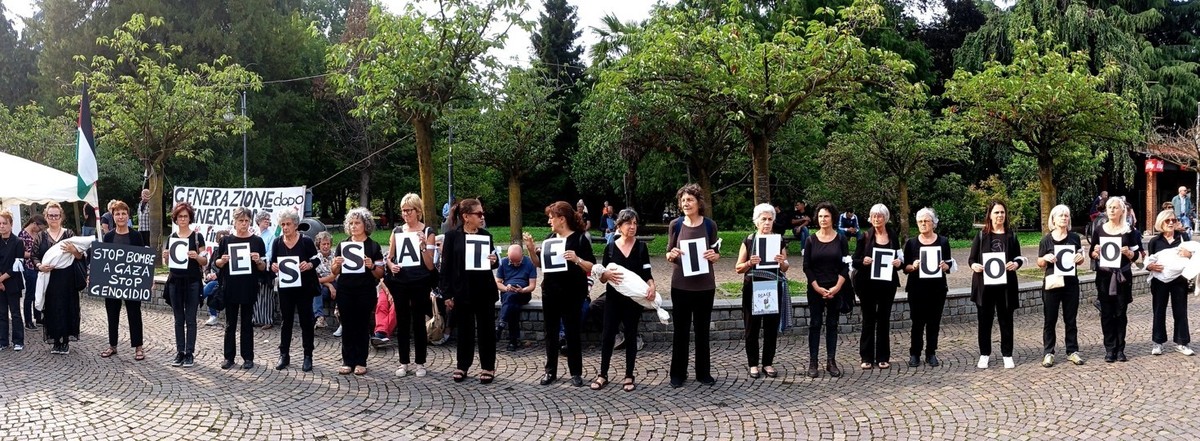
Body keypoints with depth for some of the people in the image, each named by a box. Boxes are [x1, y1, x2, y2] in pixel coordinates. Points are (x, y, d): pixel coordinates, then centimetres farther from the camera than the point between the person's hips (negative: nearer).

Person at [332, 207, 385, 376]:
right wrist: (337, 264, -10)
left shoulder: (373, 246, 1)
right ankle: (347, 361, 9)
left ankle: (361, 362, 8)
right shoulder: (342, 245, 9)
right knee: (347, 325, 4)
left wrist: (371, 266, -18)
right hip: (345, 290, 2)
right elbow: (335, 272, 11)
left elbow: (380, 274, 1)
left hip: (365, 291, -2)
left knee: (362, 325, 2)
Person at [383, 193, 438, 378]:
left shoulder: (428, 232, -1)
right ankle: (403, 362, 13)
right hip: (400, 282, 3)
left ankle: (420, 363, 11)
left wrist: (423, 245, -19)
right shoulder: (397, 231, 8)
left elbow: (430, 265, -4)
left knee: (418, 322, 2)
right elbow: (389, 257, 14)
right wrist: (391, 266, -8)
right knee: (402, 322, 5)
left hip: (419, 283, -3)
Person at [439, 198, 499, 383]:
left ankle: (488, 367, 15)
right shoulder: (452, 236, -5)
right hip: (462, 290, -2)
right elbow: (446, 266, -4)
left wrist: (494, 261, -10)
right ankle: (462, 366, 21)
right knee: (465, 329, 8)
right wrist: (447, 294, -7)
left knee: (486, 329, 6)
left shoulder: (486, 235, 4)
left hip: (484, 290, 2)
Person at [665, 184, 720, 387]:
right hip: (680, 285, 0)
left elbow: (716, 254, 6)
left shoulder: (709, 225, -1)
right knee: (680, 330, 5)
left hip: (705, 285, 0)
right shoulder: (675, 225, -1)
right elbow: (668, 254, 5)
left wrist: (713, 255, -17)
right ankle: (678, 373, 14)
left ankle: (703, 373, 18)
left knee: (702, 329, 8)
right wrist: (671, 255, -18)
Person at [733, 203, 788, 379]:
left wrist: (782, 262, -11)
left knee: (771, 327, 4)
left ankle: (768, 363, 15)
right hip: (752, 289, -2)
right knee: (752, 327, 1)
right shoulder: (748, 241, 0)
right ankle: (753, 364, 11)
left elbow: (785, 268, 11)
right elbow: (738, 268, 1)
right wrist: (749, 263, -19)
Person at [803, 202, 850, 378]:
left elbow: (845, 266, 0)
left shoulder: (841, 240, 2)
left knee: (832, 324, 5)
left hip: (836, 289, 0)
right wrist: (818, 288, -9)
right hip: (815, 289, 0)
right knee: (815, 324, 1)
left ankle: (831, 362, 10)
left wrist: (837, 287, -10)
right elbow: (806, 267, 0)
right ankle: (812, 363, 4)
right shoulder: (811, 240, 1)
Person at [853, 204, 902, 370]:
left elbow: (899, 257, 14)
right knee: (868, 319, 2)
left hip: (887, 283, 2)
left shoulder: (893, 236, 6)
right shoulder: (865, 237, -1)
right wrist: (863, 261, -22)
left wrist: (899, 262, -8)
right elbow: (855, 261, -1)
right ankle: (867, 358, 7)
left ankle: (883, 357, 12)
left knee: (884, 319, 6)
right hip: (867, 283, -2)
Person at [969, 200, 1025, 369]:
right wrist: (974, 265, -19)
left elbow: (1018, 257, 8)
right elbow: (972, 258, 3)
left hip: (1006, 283, 1)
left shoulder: (1011, 235, 6)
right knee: (985, 319, 5)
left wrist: (1016, 264, -14)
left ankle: (1007, 355, 15)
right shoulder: (982, 235, 2)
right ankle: (984, 354, 15)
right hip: (984, 283, -1)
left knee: (1006, 319, 6)